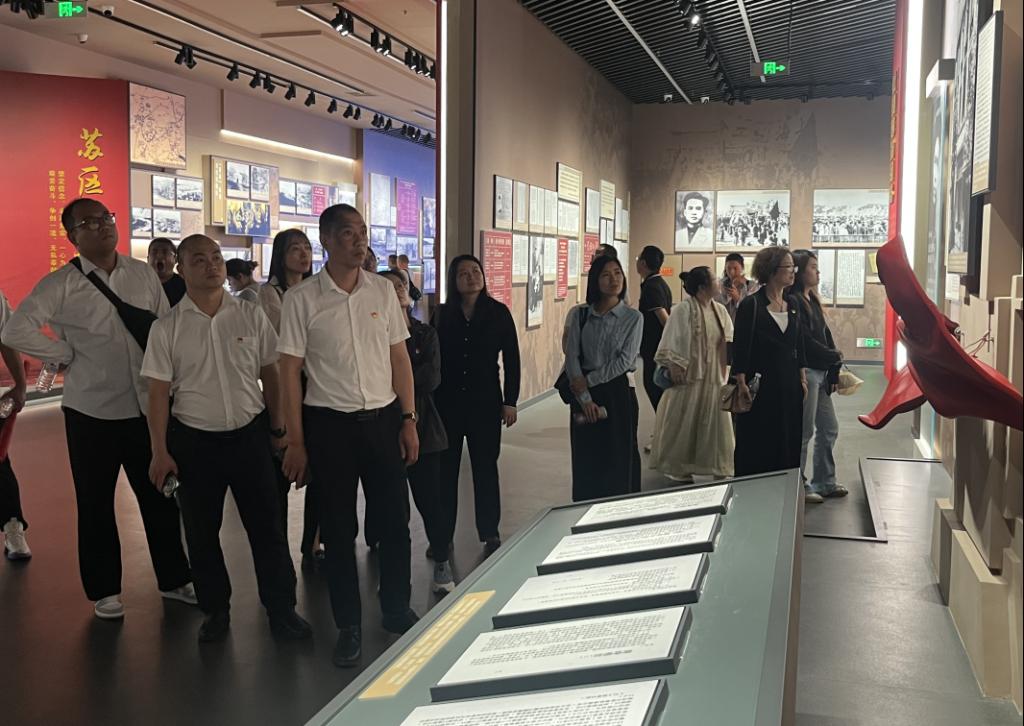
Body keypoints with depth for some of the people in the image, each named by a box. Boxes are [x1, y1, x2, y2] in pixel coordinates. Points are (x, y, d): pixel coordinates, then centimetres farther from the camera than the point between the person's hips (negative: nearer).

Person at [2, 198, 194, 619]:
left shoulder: (144, 274, 3)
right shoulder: (60, 285, -7)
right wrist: (67, 355, -9)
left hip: (147, 406, 3)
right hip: (91, 410, -2)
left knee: (160, 496, 12)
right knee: (95, 504, 10)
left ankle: (174, 578, 28)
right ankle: (104, 590, 27)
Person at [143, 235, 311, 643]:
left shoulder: (251, 317, -1)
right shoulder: (166, 329, -5)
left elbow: (270, 375, 6)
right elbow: (158, 393, -4)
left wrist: (276, 428, 8)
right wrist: (160, 452, -6)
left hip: (250, 435, 1)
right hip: (194, 441, 0)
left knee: (267, 527, 7)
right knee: (201, 533, 12)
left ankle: (281, 609, 22)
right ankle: (215, 610, 30)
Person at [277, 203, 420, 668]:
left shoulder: (382, 290, 4)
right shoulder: (301, 298, -6)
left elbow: (399, 357, 8)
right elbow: (289, 370, -4)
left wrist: (409, 420, 4)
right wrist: (296, 442, -6)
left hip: (383, 418, 3)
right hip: (330, 423, -3)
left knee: (395, 519, 10)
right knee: (338, 528, 6)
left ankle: (397, 610, 29)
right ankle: (349, 626, 21)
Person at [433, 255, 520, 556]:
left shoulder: (498, 313, -2)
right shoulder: (442, 315, 2)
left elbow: (512, 360, 0)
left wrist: (510, 401, -3)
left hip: (485, 401, -1)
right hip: (447, 402, 1)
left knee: (485, 467, 6)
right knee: (445, 468, 7)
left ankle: (490, 533, 17)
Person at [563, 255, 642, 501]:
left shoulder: (633, 317, -1)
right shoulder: (579, 314, 4)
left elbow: (625, 360, -8)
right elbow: (571, 356, -3)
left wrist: (589, 380, -11)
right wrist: (585, 398, -11)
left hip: (618, 392, -2)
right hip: (584, 394, 2)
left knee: (619, 460, 2)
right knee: (585, 460, 6)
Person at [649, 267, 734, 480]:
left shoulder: (720, 310, 7)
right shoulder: (684, 309, -13)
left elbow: (729, 338, 14)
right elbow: (671, 342, -13)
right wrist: (674, 366, -17)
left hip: (714, 375, 6)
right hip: (689, 374, -6)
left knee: (717, 421, 7)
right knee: (684, 422, 4)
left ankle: (719, 466, 17)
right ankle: (679, 468, 18)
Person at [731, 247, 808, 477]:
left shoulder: (792, 303, 10)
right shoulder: (751, 304, -10)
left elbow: (799, 345, 15)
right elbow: (740, 347, -11)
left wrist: (803, 378, 11)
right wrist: (741, 383, -15)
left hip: (789, 384, 6)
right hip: (761, 385, -6)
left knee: (789, 440, 10)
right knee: (757, 444, 1)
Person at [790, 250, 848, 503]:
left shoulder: (812, 299, 15)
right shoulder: (793, 301, -13)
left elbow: (825, 334, 13)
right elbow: (806, 341, -18)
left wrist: (834, 370, 5)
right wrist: (835, 356, -5)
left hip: (821, 372, 9)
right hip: (805, 371, -9)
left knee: (829, 429, 14)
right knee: (804, 432, -2)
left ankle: (825, 482, 26)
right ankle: (798, 486, 9)